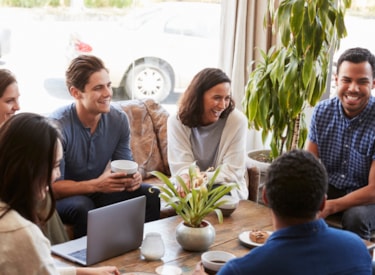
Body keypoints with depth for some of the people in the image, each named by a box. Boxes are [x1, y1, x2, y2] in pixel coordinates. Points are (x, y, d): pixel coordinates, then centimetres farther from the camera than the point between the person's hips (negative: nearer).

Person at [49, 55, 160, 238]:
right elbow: (52, 187, -23)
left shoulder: (119, 119, -6)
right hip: (64, 197, -5)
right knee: (83, 207, -36)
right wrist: (95, 185, -37)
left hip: (97, 190, 5)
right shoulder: (58, 126, -23)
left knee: (151, 195, -13)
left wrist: (132, 177, -24)